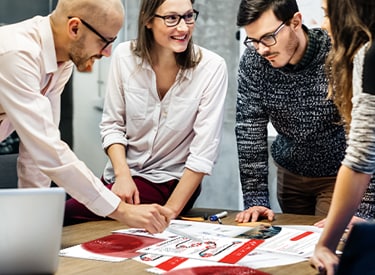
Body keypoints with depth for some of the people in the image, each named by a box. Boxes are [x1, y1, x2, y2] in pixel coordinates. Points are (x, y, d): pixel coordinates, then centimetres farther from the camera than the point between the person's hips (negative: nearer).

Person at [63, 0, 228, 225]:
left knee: (69, 214, -22)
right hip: (123, 174, 4)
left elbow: (204, 151, -16)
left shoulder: (212, 67, -16)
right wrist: (122, 175, -15)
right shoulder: (125, 55, -7)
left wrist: (170, 211, -19)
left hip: (171, 182, -4)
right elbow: (112, 124, 1)